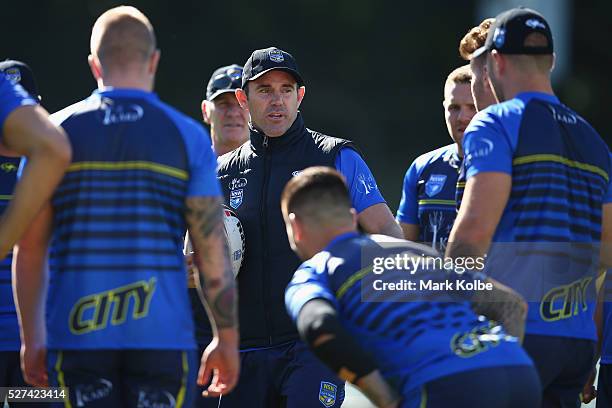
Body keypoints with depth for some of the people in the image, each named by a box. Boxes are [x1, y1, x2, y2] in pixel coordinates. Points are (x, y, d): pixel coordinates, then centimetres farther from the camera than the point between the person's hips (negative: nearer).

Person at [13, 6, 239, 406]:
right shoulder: (187, 136, 1)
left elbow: (30, 249, 5)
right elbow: (212, 251, -1)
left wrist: (32, 339, 13)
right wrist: (227, 340, 7)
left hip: (78, 333, 1)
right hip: (163, 335, -1)